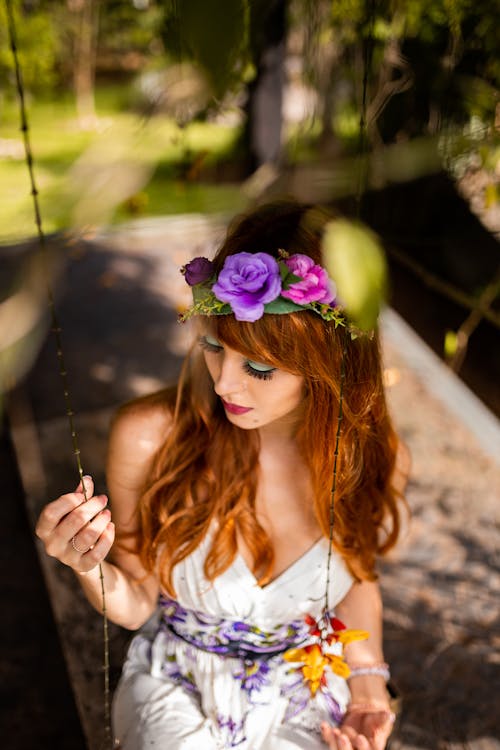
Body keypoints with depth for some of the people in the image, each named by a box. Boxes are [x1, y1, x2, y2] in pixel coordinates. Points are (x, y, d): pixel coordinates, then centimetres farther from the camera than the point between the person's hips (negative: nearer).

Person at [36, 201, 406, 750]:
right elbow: (137, 606, -9)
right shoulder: (150, 436, -23)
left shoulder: (364, 453, -17)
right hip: (178, 685, 0)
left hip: (308, 692, 1)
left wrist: (367, 678, -9)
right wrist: (90, 568, -29)